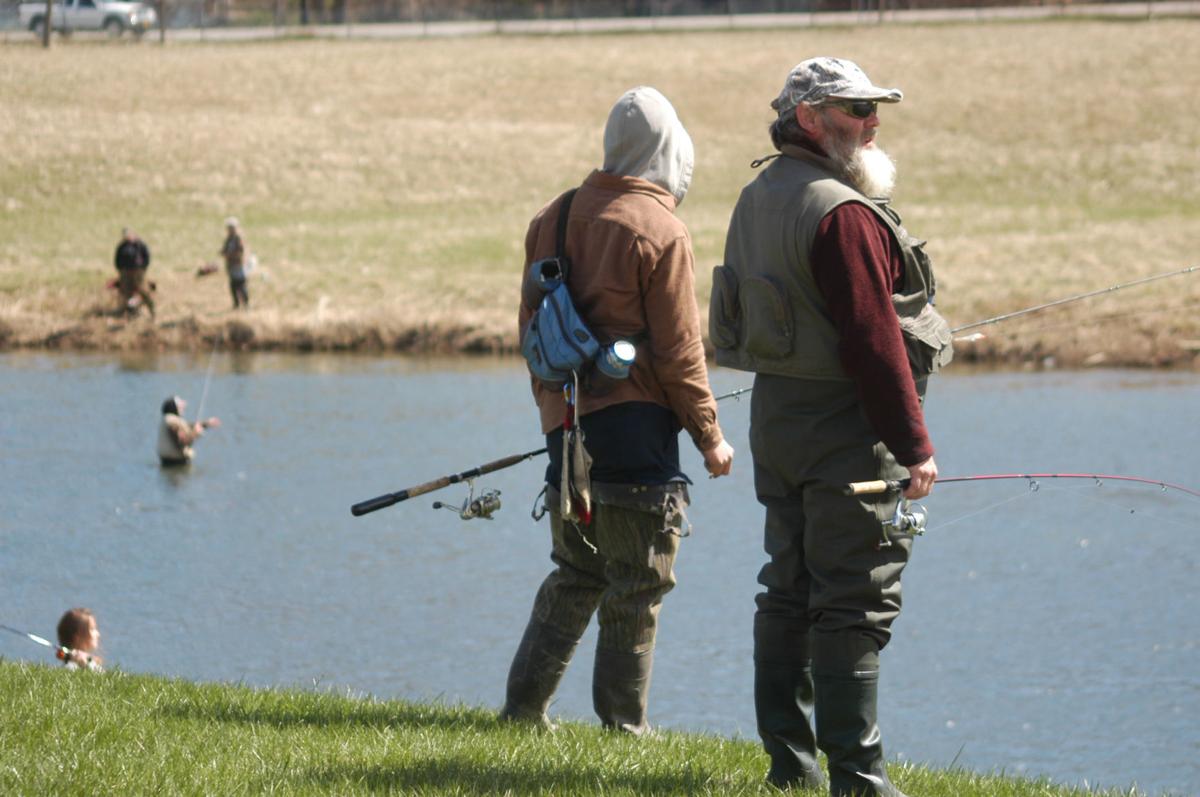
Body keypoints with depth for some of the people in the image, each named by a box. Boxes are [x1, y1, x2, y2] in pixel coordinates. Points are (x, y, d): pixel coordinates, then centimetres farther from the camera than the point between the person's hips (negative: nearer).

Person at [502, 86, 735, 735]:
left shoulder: (555, 219, 9)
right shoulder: (659, 231, -11)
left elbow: (532, 324, 16)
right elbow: (678, 351, -10)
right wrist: (709, 437, -1)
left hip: (564, 420, 7)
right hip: (634, 421, -7)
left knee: (577, 573, 17)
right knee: (637, 584, 0)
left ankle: (523, 706, 15)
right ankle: (621, 723, 1)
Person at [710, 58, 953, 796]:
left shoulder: (758, 201, 12)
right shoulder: (842, 213, -18)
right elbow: (873, 341, -21)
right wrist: (914, 446, -18)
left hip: (776, 416, 9)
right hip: (847, 427, -9)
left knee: (790, 589, 13)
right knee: (855, 602, -7)